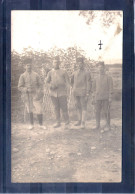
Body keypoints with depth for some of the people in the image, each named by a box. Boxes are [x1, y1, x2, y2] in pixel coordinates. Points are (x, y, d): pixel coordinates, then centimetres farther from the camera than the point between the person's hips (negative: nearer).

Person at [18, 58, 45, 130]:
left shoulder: (36, 75, 4)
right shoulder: (22, 76, 1)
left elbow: (40, 84, 7)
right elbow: (19, 87, 0)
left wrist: (39, 92, -9)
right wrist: (27, 90, -16)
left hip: (36, 96, 0)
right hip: (27, 96, 0)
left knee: (39, 110, -4)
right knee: (30, 111, 11)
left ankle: (41, 124, 12)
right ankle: (31, 124, 28)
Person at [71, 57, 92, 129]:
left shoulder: (87, 73, -4)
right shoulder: (75, 72, 11)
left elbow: (89, 84, -9)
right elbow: (72, 81, 28)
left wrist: (87, 94, -15)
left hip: (83, 93, -6)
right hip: (76, 93, 6)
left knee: (83, 107, -4)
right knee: (78, 107, 12)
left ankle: (83, 123, -3)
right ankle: (79, 120, 23)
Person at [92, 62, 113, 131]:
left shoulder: (108, 78, 2)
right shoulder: (96, 79, 13)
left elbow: (110, 88, -2)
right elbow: (94, 88, 15)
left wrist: (110, 98, -9)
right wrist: (94, 98, 9)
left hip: (105, 98, -4)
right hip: (98, 98, 4)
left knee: (106, 112, -1)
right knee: (97, 112, 2)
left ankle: (107, 125, 8)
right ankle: (98, 125, 10)